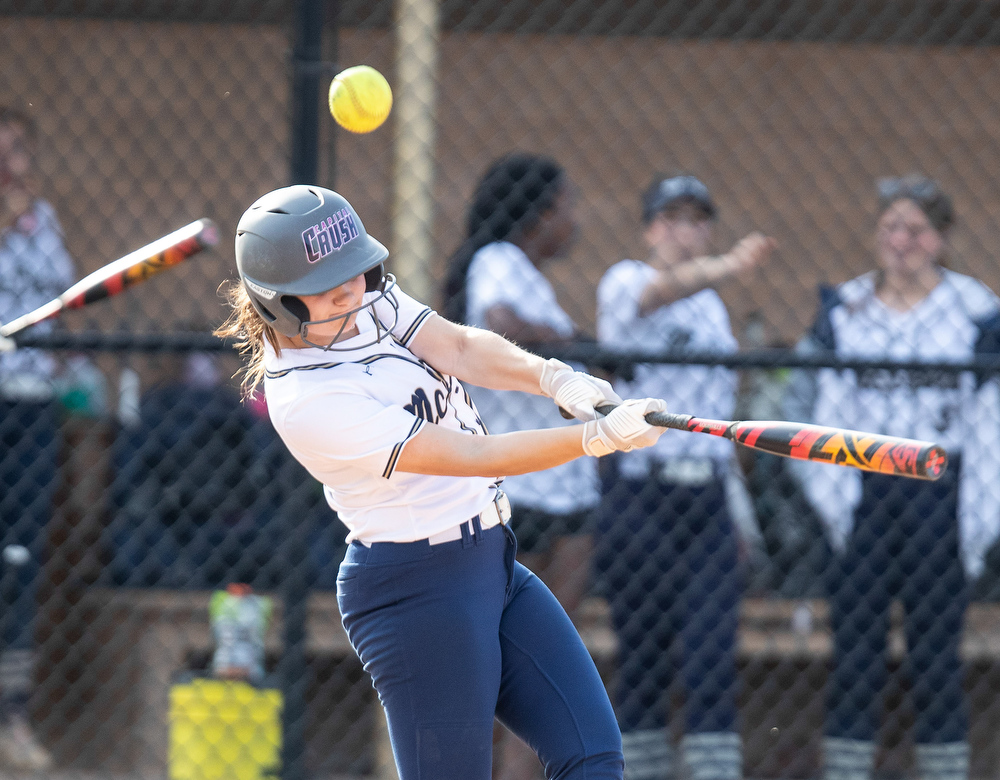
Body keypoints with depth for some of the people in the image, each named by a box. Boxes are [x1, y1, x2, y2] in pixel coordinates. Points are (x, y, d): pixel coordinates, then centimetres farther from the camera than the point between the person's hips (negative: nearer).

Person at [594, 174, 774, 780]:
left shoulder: (713, 305, 17)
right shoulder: (624, 283, -3)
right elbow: (666, 288, -28)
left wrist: (737, 512, 17)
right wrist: (728, 269, -49)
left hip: (708, 501, 5)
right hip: (638, 496, -5)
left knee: (714, 659, -6)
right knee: (646, 662, 0)